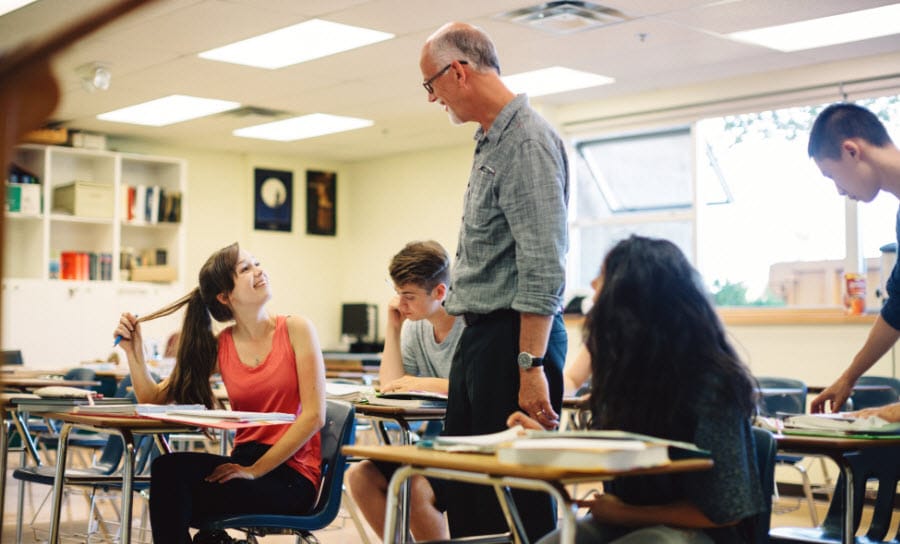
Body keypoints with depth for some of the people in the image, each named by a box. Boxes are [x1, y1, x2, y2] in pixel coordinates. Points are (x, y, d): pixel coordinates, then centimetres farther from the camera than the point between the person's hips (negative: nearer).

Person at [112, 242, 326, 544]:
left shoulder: (295, 329, -3)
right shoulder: (218, 347, 6)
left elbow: (314, 415, -10)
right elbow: (153, 400, 8)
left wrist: (255, 470, -14)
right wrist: (133, 350, -9)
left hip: (291, 474, -4)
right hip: (244, 461, 4)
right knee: (167, 468, -24)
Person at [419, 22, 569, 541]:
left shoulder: (527, 140, -14)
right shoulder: (492, 141, 17)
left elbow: (542, 268, -22)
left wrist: (530, 366, -24)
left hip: (516, 338, -10)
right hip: (481, 338, 10)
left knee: (519, 502, -5)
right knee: (467, 496, 14)